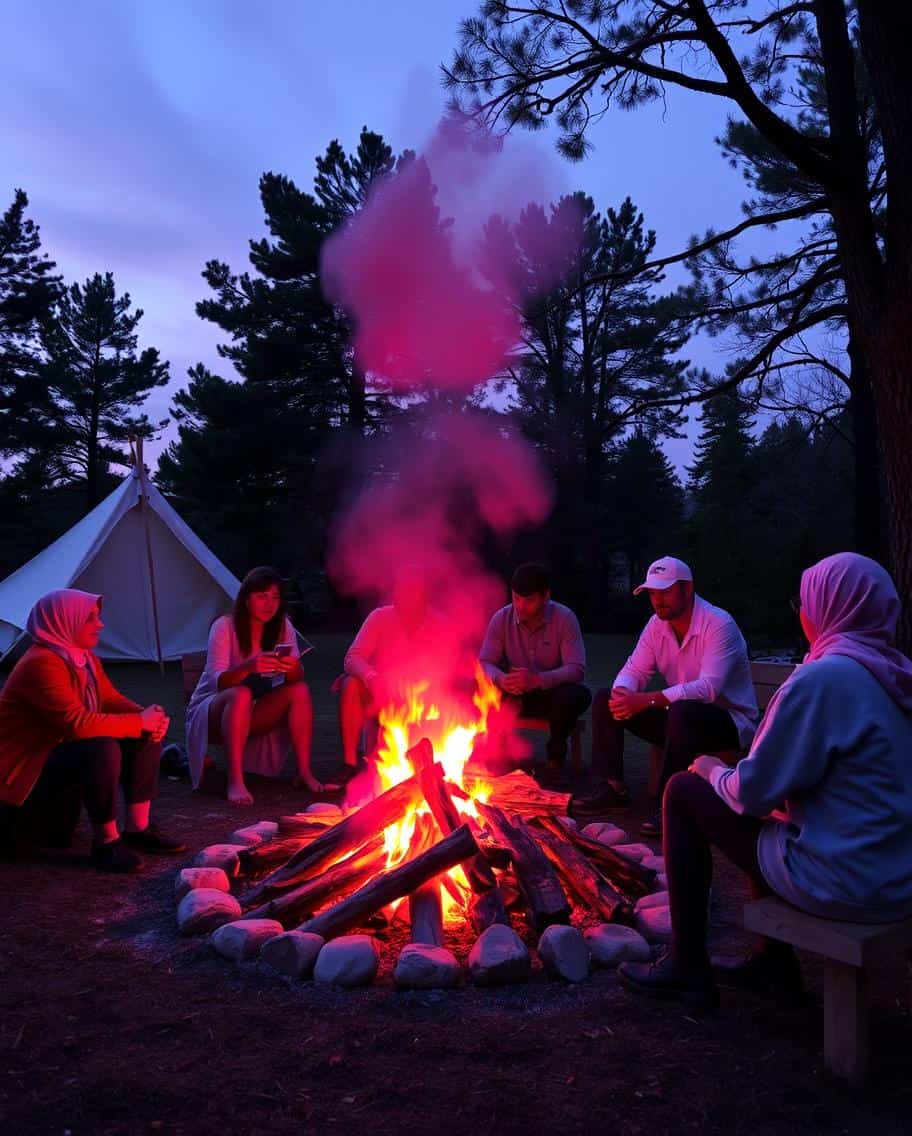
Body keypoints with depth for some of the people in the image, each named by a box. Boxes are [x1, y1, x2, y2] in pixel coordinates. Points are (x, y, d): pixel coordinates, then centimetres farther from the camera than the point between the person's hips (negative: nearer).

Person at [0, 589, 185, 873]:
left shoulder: (83, 656, 5)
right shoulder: (41, 663, -26)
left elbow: (111, 700, 8)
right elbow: (78, 723, -34)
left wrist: (149, 716, -13)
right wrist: (139, 722, -25)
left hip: (63, 752, 10)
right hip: (26, 770, -10)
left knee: (146, 738, -5)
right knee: (103, 749, -35)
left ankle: (138, 829, 1)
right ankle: (106, 843, -17)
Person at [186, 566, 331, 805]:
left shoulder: (283, 626, -4)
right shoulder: (225, 626, -17)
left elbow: (297, 676, -12)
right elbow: (217, 680, -27)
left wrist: (293, 669, -37)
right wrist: (249, 667, -46)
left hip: (251, 716, 4)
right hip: (210, 711, -4)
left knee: (300, 690, -21)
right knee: (240, 695, -36)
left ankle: (304, 773, -20)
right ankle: (235, 782, -35)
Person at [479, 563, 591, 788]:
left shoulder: (564, 618, -15)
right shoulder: (501, 619, -8)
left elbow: (577, 669, -24)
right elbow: (485, 663, -11)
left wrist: (538, 680, -43)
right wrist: (501, 679, -36)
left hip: (552, 693, -1)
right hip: (515, 695, 1)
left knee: (577, 694, -35)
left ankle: (555, 759, -10)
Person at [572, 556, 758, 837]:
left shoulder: (719, 624, -22)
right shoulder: (656, 624, 0)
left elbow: (708, 688, -32)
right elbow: (635, 670, -1)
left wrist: (646, 700, -39)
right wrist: (621, 693, -27)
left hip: (729, 720, -7)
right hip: (679, 715, 7)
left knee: (682, 713, -40)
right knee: (605, 701, -6)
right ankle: (614, 789, -3)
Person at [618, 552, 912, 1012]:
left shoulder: (821, 679, -20)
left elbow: (755, 792, -16)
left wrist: (713, 771, 5)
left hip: (841, 885, -8)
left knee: (685, 792, 3)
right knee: (761, 802, 26)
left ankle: (687, 968, 13)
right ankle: (774, 959, 30)